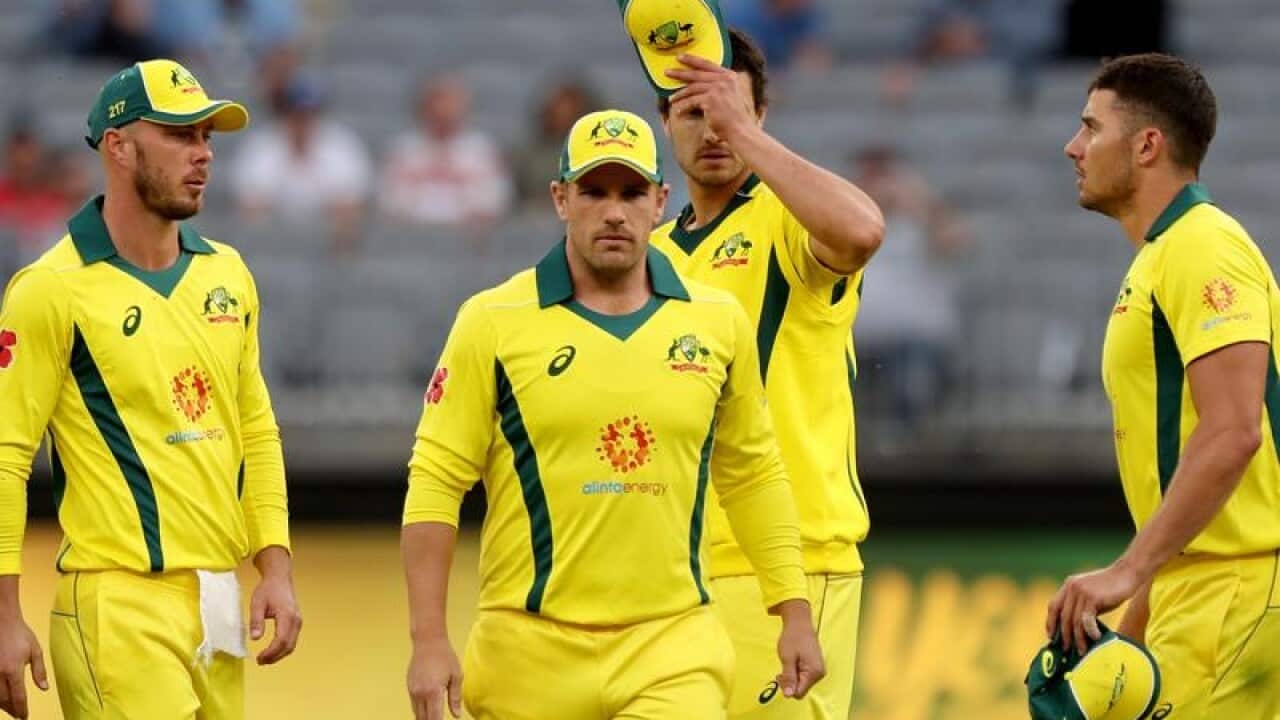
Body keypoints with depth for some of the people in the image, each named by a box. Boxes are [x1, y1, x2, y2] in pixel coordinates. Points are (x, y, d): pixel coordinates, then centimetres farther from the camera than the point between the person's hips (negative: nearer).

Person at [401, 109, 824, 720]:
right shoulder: (493, 323, -1)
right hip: (532, 648, -1)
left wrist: (794, 614, 13)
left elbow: (753, 474, 17)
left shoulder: (718, 323, 7)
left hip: (673, 650, 1)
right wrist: (429, 642, -9)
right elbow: (436, 480, -3)